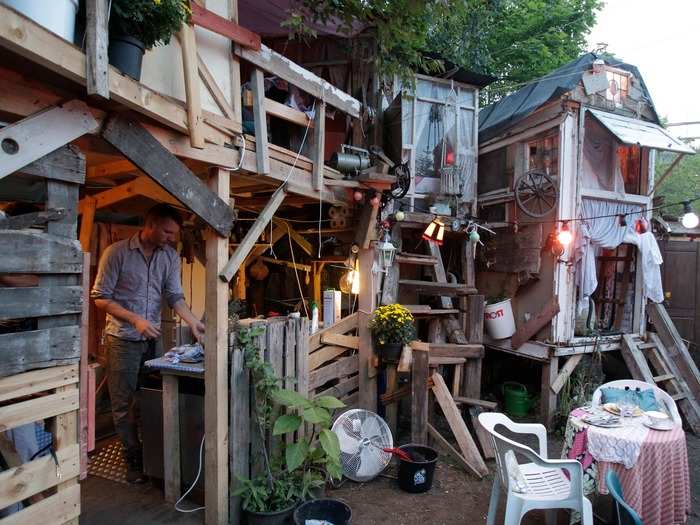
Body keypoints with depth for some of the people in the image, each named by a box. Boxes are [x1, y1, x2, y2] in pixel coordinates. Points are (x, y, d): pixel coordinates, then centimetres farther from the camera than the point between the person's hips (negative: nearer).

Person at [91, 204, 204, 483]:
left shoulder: (170, 257, 2)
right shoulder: (117, 252, -10)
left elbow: (175, 296, 0)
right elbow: (100, 297, -9)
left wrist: (194, 322, -15)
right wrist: (135, 319, -18)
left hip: (153, 338, 4)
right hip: (123, 339, -3)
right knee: (125, 405, 6)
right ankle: (134, 462, 20)